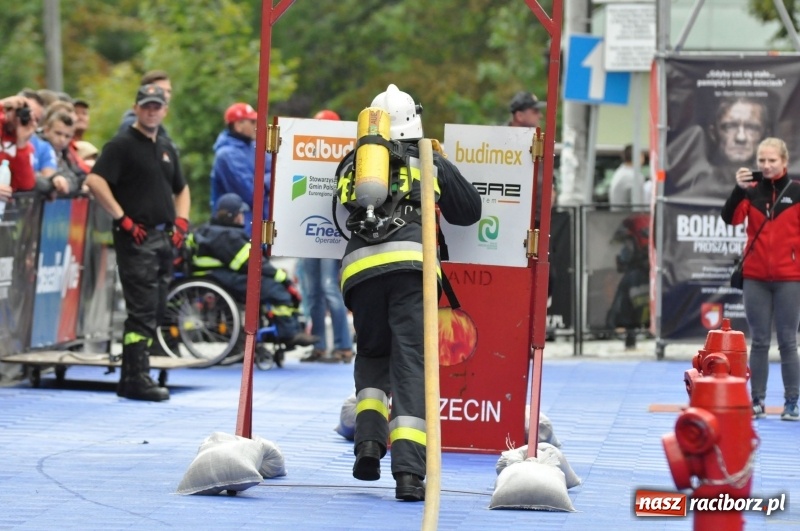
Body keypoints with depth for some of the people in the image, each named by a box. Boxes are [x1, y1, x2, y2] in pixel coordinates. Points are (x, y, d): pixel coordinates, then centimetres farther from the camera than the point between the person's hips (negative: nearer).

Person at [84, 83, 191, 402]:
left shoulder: (166, 149, 19)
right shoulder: (122, 145, -5)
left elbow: (181, 189, 32)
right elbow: (95, 180, -17)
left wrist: (181, 221, 14)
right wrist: (123, 219, -17)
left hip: (165, 238, 8)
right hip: (136, 237, -8)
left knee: (156, 310, 9)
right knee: (143, 310, -12)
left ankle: (132, 376, 15)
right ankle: (136, 378, -12)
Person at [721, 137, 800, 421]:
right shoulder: (751, 192, 4)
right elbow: (730, 218, -11)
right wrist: (739, 189, -24)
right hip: (755, 278, 2)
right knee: (759, 341, 6)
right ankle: (756, 401, 9)